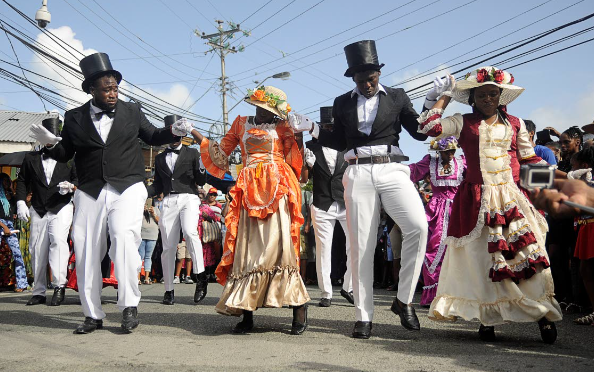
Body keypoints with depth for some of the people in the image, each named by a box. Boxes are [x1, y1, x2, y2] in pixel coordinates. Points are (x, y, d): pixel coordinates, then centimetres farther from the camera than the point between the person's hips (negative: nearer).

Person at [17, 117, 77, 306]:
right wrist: (21, 202, 2)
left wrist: (71, 186, -18)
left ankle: (59, 285, -19)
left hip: (61, 208, -3)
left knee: (58, 240, -24)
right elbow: (22, 181, 14)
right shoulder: (31, 158, 10)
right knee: (37, 250, 4)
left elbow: (80, 179, 3)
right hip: (38, 211, 3)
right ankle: (39, 292, 14)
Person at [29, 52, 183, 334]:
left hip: (127, 189, -1)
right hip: (90, 193, 2)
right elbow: (65, 154, 11)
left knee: (123, 237, -23)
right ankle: (93, 315, 12)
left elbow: (152, 136, 22)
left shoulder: (131, 112, 11)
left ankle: (129, 306, -14)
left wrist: (173, 132, 4)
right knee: (86, 251, 0)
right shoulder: (75, 118, 9)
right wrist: (51, 143, -9)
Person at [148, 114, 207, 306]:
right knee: (168, 247, -1)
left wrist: (202, 167, -12)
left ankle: (200, 276, -21)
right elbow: (158, 185, 21)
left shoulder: (192, 153, 13)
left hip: (188, 198, -3)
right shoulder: (160, 158, 22)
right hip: (169, 201, 3)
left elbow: (201, 181, 8)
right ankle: (169, 290, 5)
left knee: (190, 232, -30)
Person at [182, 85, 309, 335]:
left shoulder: (282, 127, 12)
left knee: (279, 244, -15)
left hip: (277, 188, -2)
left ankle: (298, 307, -12)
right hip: (249, 190, 3)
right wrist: (192, 131, 19)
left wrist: (299, 134, -4)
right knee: (247, 248, -4)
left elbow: (295, 161, 7)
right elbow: (220, 152, 22)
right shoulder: (241, 124, 18)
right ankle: (246, 314, -1)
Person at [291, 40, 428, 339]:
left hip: (392, 170, -1)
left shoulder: (397, 97, 13)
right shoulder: (343, 103, 17)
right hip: (358, 175, 1)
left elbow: (420, 132, 9)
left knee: (418, 227, -24)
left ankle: (403, 300, -9)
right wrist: (311, 128, 8)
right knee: (361, 245, -2)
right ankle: (364, 316, 5)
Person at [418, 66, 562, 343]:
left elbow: (530, 160, 16)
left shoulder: (514, 124, 12)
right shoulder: (463, 123, 6)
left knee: (530, 254, -6)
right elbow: (428, 126, -6)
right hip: (477, 201, -1)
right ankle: (488, 318, 10)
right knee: (481, 258, 1)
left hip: (512, 200, 2)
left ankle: (543, 313, 1)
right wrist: (445, 97, 4)